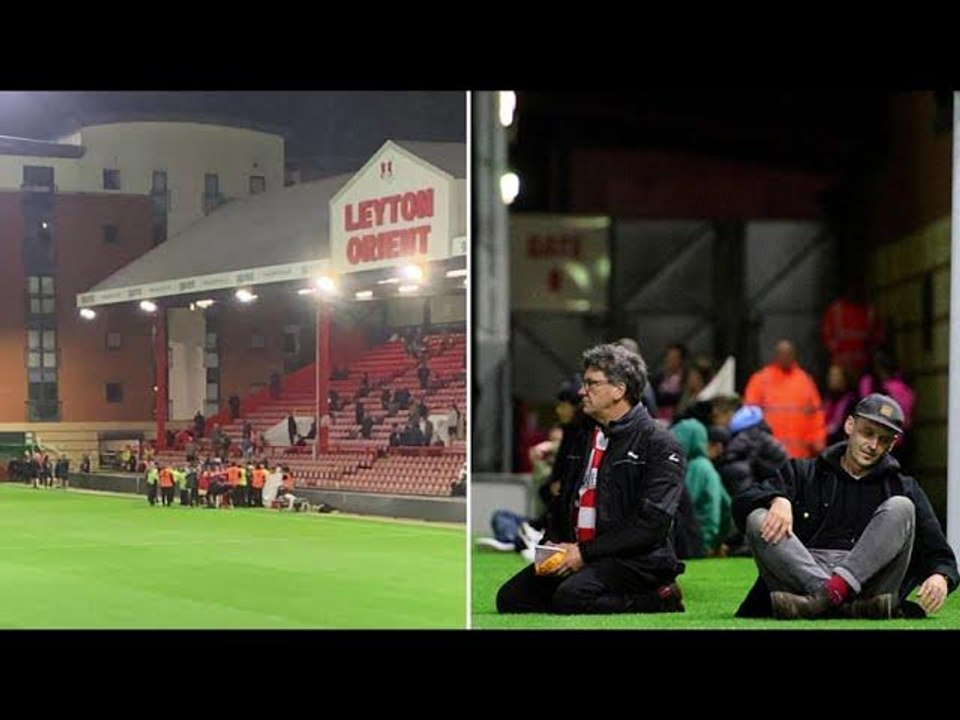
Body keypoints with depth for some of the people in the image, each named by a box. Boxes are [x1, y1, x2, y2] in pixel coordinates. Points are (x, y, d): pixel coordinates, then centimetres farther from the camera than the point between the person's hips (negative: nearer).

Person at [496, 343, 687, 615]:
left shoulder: (659, 445, -6)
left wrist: (585, 552, -17)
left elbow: (651, 524, -15)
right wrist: (553, 544, 2)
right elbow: (560, 500, 24)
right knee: (510, 597, -11)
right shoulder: (581, 436, 18)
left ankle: (658, 600, -9)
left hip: (635, 559, -7)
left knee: (571, 597, -33)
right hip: (576, 551, 7)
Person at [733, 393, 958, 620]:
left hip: (868, 582, 0)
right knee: (758, 518, -22)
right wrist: (778, 499, -19)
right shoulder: (803, 472, 19)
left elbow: (940, 555, 13)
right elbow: (742, 503, 5)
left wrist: (940, 577, -13)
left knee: (901, 508, -17)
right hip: (801, 577, 0)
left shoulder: (904, 488, 21)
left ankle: (828, 595, -38)